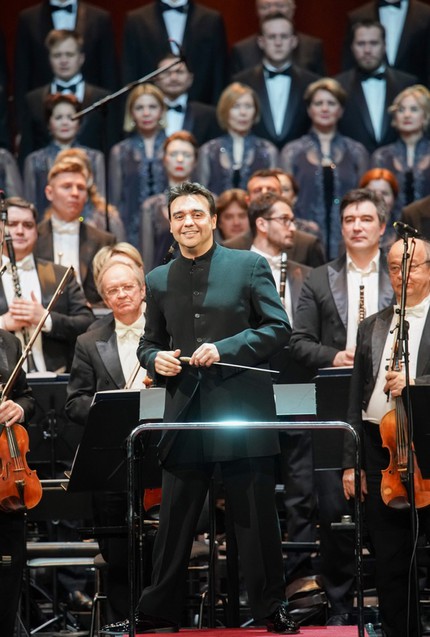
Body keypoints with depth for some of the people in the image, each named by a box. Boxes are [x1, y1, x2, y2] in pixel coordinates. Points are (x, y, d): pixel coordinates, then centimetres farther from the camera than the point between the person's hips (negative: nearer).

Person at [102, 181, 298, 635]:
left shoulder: (249, 266, 1)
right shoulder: (159, 281, 12)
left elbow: (278, 327, -4)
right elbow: (149, 343, 18)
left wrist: (225, 348, -16)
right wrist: (156, 359, -6)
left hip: (244, 413, -3)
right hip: (185, 415, 3)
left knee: (257, 520, 4)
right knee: (173, 523, 7)